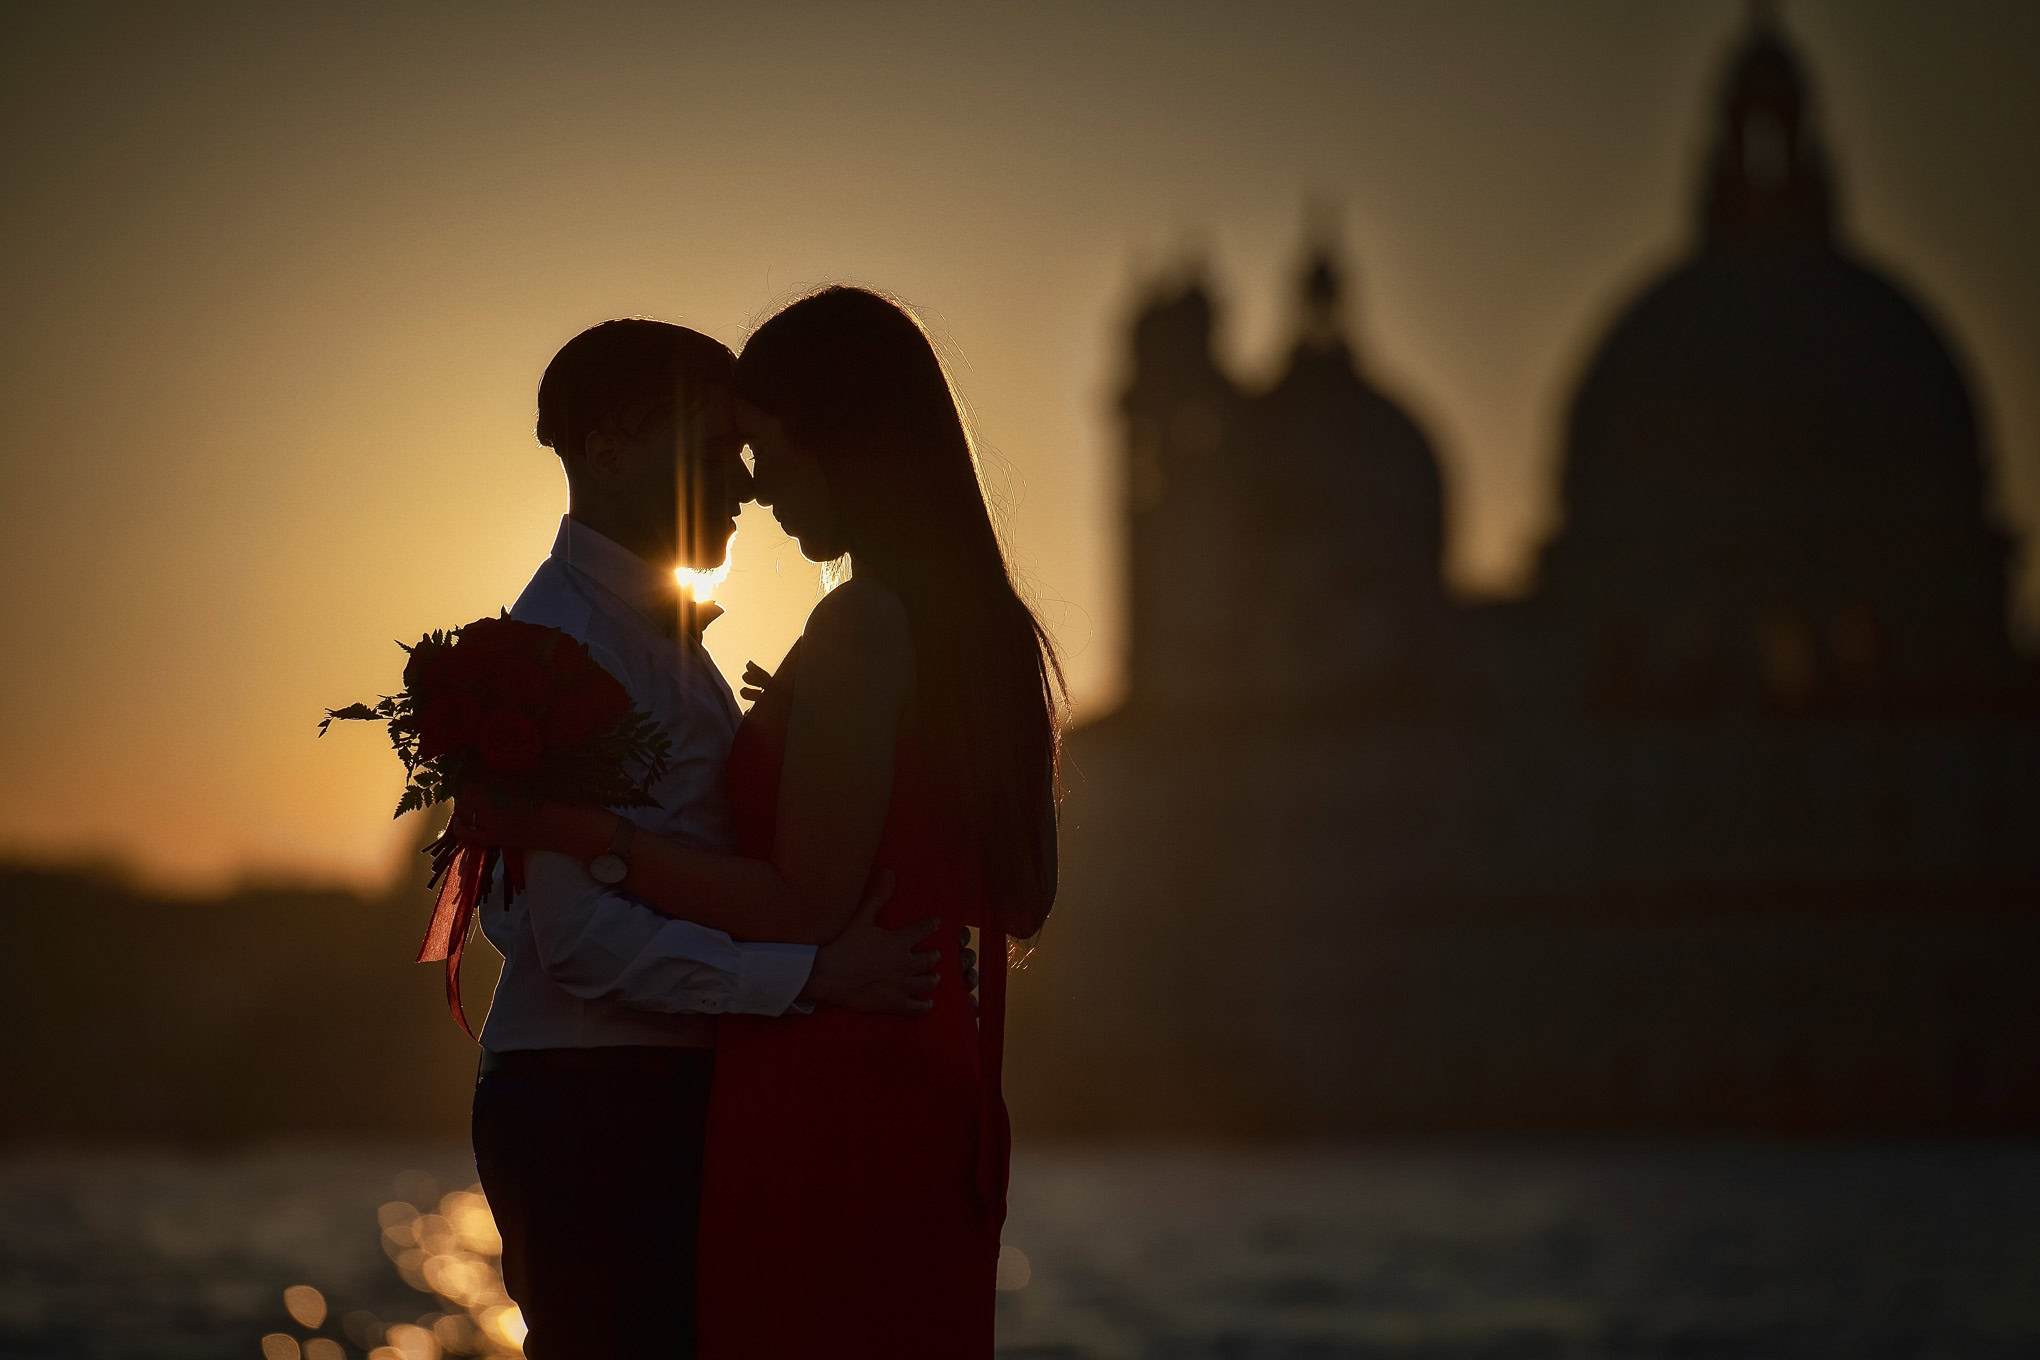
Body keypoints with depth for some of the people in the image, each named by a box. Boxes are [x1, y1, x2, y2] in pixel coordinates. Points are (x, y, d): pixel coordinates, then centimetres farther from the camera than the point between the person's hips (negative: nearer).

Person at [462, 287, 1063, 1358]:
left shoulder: (863, 628, -15)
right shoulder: (992, 631, 13)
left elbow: (805, 907, -18)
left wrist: (577, 829, -15)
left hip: (824, 1122, -9)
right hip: (938, 1106, 9)